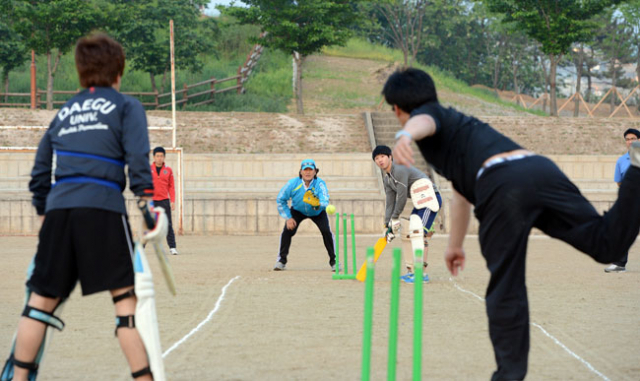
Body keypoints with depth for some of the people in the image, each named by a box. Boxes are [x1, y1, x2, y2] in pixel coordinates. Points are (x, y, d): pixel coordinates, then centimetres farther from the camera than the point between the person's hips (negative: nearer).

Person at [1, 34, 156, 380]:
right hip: (103, 208, -5)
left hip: (58, 208, 5)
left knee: (42, 298, 11)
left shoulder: (64, 112, 22)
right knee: (125, 296, -5)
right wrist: (147, 199, -8)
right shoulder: (126, 106, 9)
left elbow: (40, 172, 23)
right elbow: (137, 158, -7)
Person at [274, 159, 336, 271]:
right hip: (298, 210, 1)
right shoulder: (292, 183, -27)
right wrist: (288, 218, -15)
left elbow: (325, 202, -47)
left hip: (317, 212, -1)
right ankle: (281, 261, 1)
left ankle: (333, 261, -2)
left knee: (326, 231, -20)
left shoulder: (320, 184, -33)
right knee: (287, 230, -17)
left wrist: (318, 205, -70)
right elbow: (281, 200, -13)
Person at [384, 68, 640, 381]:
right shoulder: (456, 122, 42)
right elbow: (462, 191, 55)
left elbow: (423, 122, -12)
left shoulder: (427, 114, 18)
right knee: (606, 244, -7)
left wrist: (405, 136, -36)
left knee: (506, 287, 2)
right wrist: (455, 245, 66)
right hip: (541, 168, 6)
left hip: (503, 182, -6)